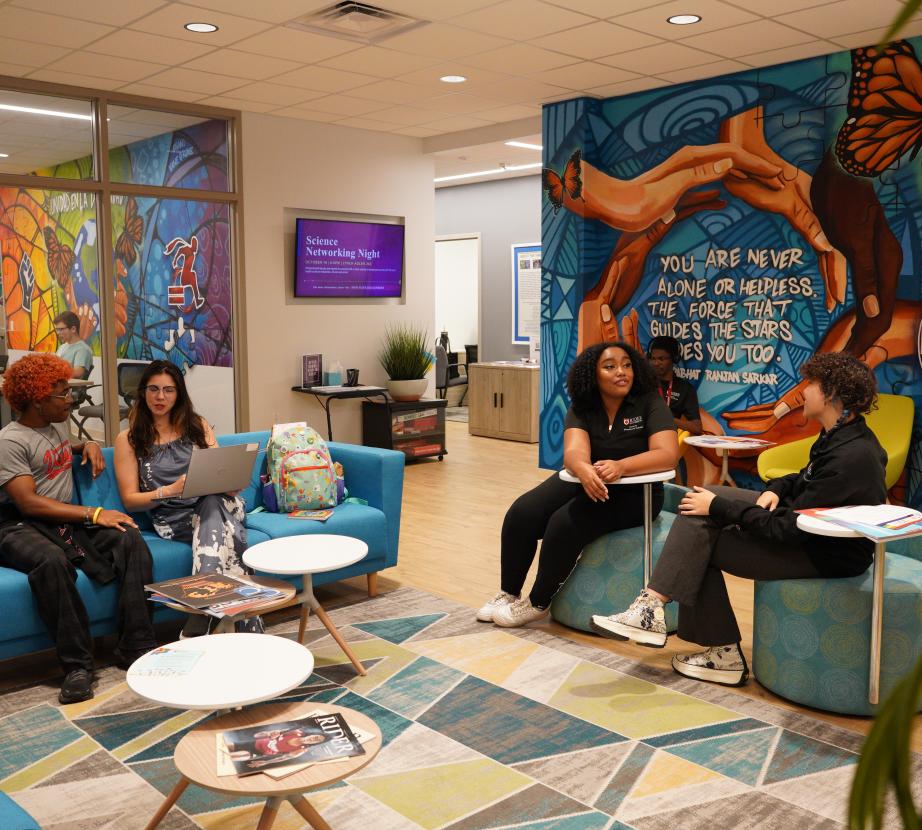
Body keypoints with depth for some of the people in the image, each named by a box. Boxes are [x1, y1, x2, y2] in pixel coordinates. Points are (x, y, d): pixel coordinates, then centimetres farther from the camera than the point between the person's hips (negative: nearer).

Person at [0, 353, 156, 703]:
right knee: (51, 560, -41)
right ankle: (77, 664, -30)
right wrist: (93, 514, -23)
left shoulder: (56, 428, 17)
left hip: (67, 520, 7)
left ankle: (136, 647, -21)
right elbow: (29, 503, -19)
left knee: (130, 538, -20)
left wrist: (88, 445, 20)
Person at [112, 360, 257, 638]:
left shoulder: (197, 425, 17)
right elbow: (130, 499, 4)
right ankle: (246, 626, -43)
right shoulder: (129, 439, 9)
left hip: (216, 503, 2)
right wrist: (171, 491, -15)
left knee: (213, 503, -37)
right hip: (172, 519, -2)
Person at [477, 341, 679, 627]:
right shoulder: (582, 408, -5)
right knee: (521, 514, -16)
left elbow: (668, 454, -26)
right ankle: (509, 594, 4)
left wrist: (620, 467, -44)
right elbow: (574, 450, -22)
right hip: (585, 483, 4)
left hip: (634, 493, -4)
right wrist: (583, 469, -48)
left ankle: (538, 604, -6)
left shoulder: (649, 403, -14)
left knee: (565, 524, -28)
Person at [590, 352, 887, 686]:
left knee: (697, 544, -8)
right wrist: (775, 489, -3)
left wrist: (719, 508, -20)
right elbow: (806, 480, 20)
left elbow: (790, 529, -27)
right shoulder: (842, 435, 2)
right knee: (700, 503, -3)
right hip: (808, 523, 10)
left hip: (825, 555, -10)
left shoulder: (850, 457, -28)